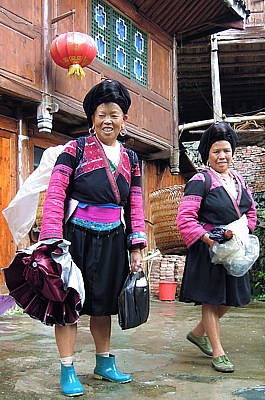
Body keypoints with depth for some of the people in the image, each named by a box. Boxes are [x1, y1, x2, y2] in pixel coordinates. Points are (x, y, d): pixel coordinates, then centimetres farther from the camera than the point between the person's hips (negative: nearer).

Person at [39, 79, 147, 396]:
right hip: (77, 236, -4)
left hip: (112, 240, 4)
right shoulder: (76, 149, -3)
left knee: (104, 301, 14)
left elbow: (135, 206, 12)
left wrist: (136, 247, 6)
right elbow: (55, 193, -9)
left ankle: (104, 363, 30)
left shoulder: (130, 159, 11)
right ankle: (67, 370, 15)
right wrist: (53, 239, -17)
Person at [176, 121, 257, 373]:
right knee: (211, 299, 3)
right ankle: (217, 352, 16)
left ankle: (198, 333, 35)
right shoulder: (200, 181, -9)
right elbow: (185, 218, -16)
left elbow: (251, 212, 19)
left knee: (230, 298, 14)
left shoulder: (238, 179, 12)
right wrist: (209, 239, -23)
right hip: (207, 250, -7)